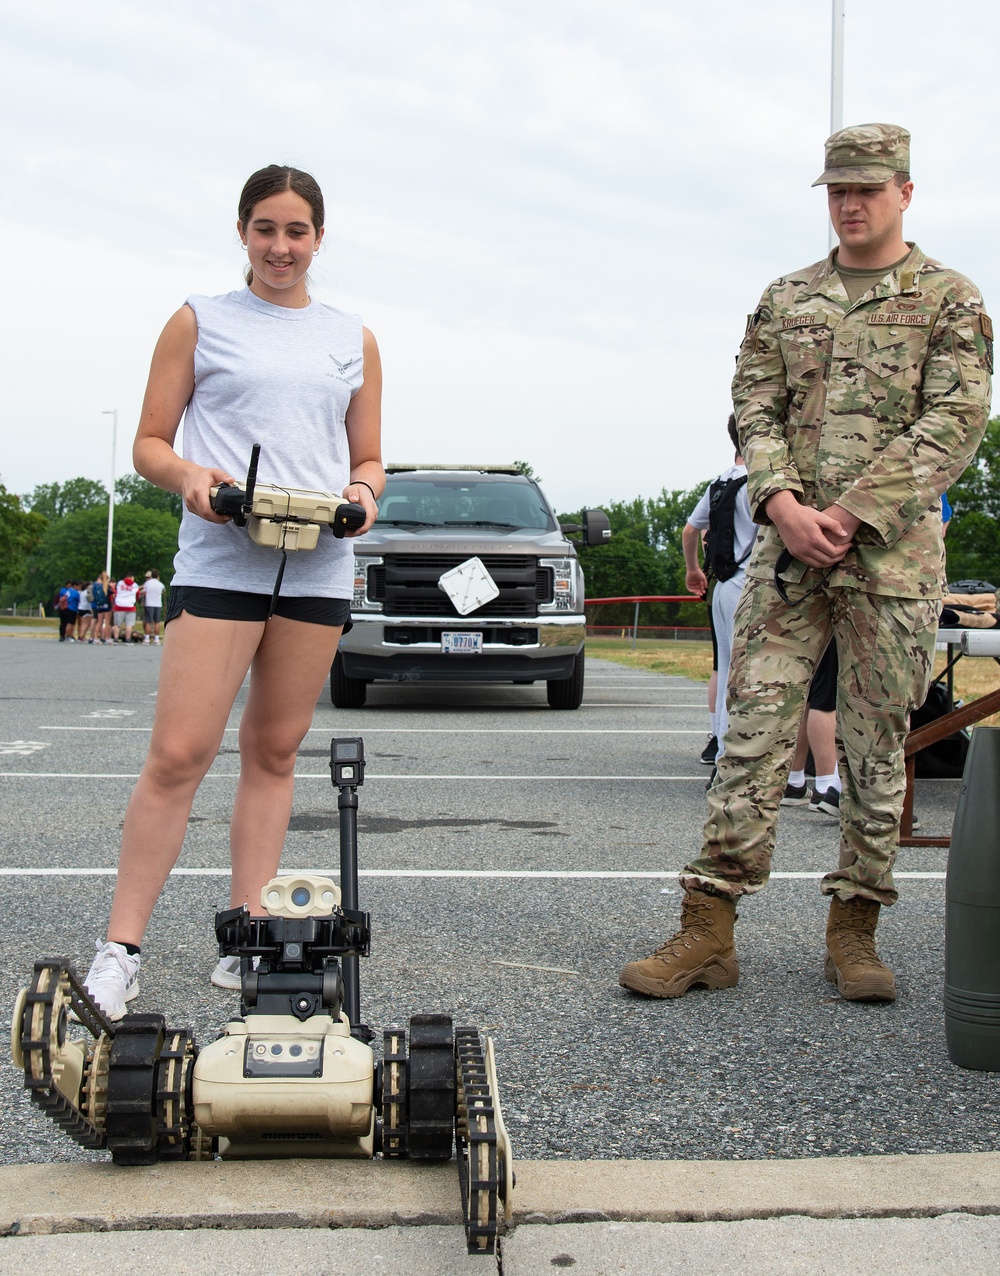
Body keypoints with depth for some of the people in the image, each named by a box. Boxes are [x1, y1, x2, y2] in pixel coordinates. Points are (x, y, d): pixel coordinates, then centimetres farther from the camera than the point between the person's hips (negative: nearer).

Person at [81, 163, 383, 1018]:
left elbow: (370, 459, 19)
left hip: (318, 566, 3)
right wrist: (187, 474, -14)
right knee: (178, 755, -10)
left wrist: (363, 491, -4)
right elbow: (149, 443, 8)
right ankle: (122, 948, -3)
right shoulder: (200, 322, 10)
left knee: (274, 753, 8)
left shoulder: (354, 340, 17)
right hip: (219, 560, -3)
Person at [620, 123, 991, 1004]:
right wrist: (783, 502, -9)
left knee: (877, 743, 4)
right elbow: (754, 410, 10)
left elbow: (954, 423, -5)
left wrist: (852, 514, -13)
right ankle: (709, 929, 0)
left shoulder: (950, 300, 6)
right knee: (754, 729, -3)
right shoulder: (785, 300, 16)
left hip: (894, 554, -2)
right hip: (787, 546, 2)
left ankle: (854, 927, 15)